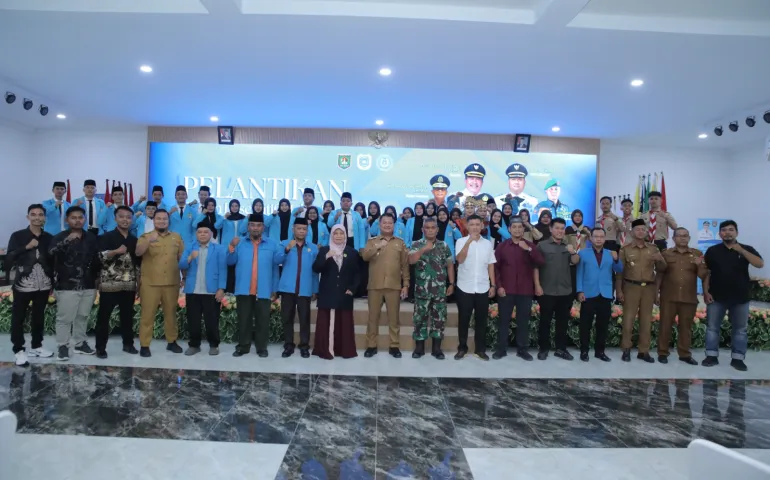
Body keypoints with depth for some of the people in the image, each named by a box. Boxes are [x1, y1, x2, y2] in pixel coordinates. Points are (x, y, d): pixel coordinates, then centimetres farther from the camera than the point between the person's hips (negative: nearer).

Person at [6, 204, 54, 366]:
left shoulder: (49, 238, 5)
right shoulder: (18, 236, -2)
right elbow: (9, 258, -11)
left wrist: (52, 280, 4)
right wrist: (26, 247, -22)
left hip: (43, 285, 3)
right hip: (23, 285, -3)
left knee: (39, 316, 14)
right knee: (18, 317, 4)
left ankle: (36, 346, 28)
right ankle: (19, 350, 16)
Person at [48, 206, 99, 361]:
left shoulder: (91, 237, 10)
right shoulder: (60, 237, -3)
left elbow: (96, 258, 16)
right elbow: (51, 252, -23)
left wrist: (97, 277, 13)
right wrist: (67, 240, -37)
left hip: (88, 285, 4)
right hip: (67, 286, -4)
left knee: (82, 316, 14)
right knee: (64, 318, 1)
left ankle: (80, 343, 26)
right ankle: (63, 346, 14)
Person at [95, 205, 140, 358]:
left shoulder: (135, 240, 13)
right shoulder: (106, 237, -1)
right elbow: (99, 257, -12)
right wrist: (116, 251, -27)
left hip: (129, 285, 4)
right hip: (109, 284, -4)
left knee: (128, 315, 11)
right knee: (104, 315, 2)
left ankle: (128, 344, 22)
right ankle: (100, 347, 11)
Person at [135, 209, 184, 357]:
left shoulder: (176, 237, 10)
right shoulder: (145, 237, 2)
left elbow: (182, 257, 15)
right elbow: (138, 252, -16)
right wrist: (149, 241, -33)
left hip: (172, 283, 3)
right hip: (150, 283, -2)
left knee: (171, 313, 11)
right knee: (148, 314, 0)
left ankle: (172, 342, 23)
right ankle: (144, 345, 8)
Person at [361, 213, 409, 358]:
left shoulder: (400, 243, 9)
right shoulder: (372, 241, 9)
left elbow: (405, 265, 7)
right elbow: (364, 256, -9)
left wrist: (406, 285, 1)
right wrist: (377, 247, -23)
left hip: (394, 286, 0)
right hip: (375, 286, 0)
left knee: (394, 317, 5)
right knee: (373, 317, 6)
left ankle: (394, 346, 15)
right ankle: (371, 346, 15)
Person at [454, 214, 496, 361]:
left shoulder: (488, 243, 7)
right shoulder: (461, 241, -2)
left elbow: (491, 265, 10)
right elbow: (460, 260, -17)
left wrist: (493, 285, 6)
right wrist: (469, 241, -23)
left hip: (483, 288, 2)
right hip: (464, 287, -2)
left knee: (481, 320, 9)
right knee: (464, 319, 6)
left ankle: (480, 349, 20)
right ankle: (462, 348, 18)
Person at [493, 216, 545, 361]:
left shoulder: (530, 245, 6)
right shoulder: (502, 246, 3)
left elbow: (541, 262, -8)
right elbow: (495, 267, 2)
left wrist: (529, 249, -18)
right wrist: (498, 286, -6)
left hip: (525, 291, 1)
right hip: (506, 290, -1)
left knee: (523, 321, 7)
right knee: (504, 320, 5)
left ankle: (522, 349, 19)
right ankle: (501, 349, 15)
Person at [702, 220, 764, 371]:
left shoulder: (747, 249, 4)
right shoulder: (712, 251, 2)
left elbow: (760, 264, -12)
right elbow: (706, 273, 3)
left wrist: (742, 251, -20)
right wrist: (706, 292, -5)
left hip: (740, 298, 1)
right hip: (716, 297, 0)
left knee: (740, 330, 7)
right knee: (712, 327, 3)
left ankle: (738, 358, 16)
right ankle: (711, 356, 11)